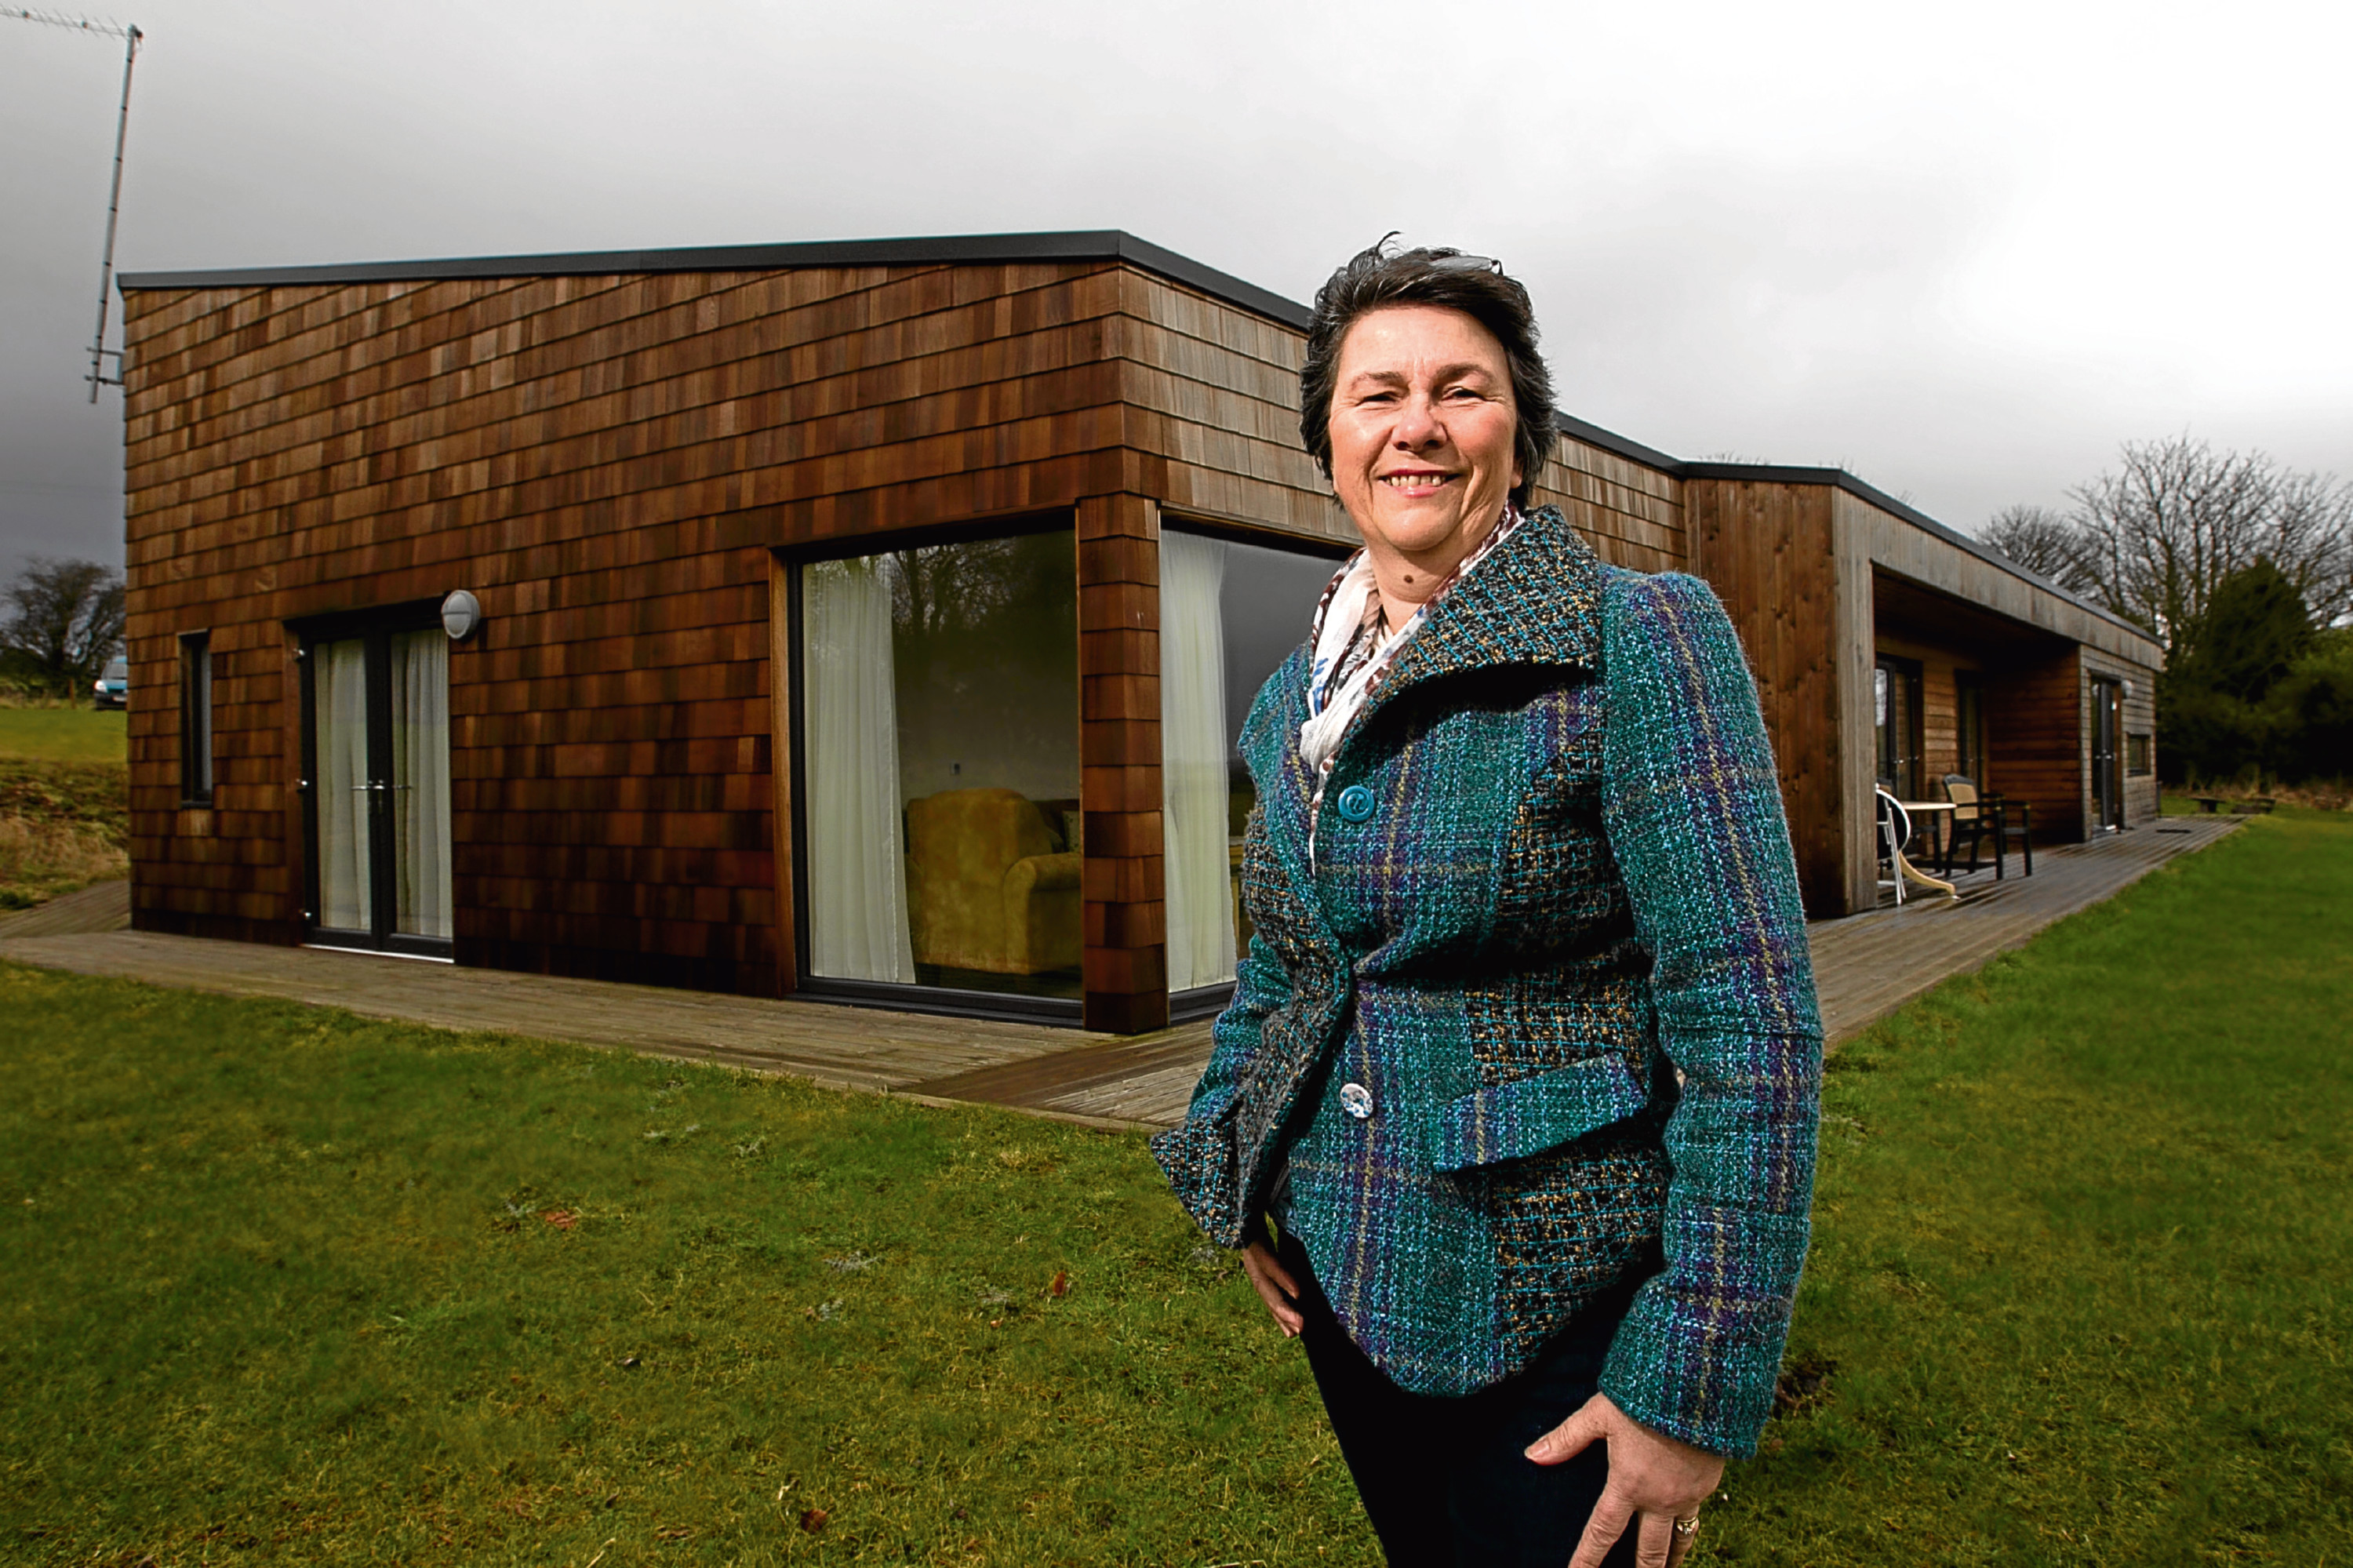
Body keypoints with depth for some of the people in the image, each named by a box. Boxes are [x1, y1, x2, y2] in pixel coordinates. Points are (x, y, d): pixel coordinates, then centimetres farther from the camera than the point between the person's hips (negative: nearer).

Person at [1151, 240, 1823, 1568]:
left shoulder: (1640, 643, -15)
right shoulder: (1297, 699, 5)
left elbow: (1752, 1024, -19)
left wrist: (1696, 1382, -20)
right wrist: (1233, 1167, 9)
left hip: (1562, 1298, -6)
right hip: (1346, 1273, 6)